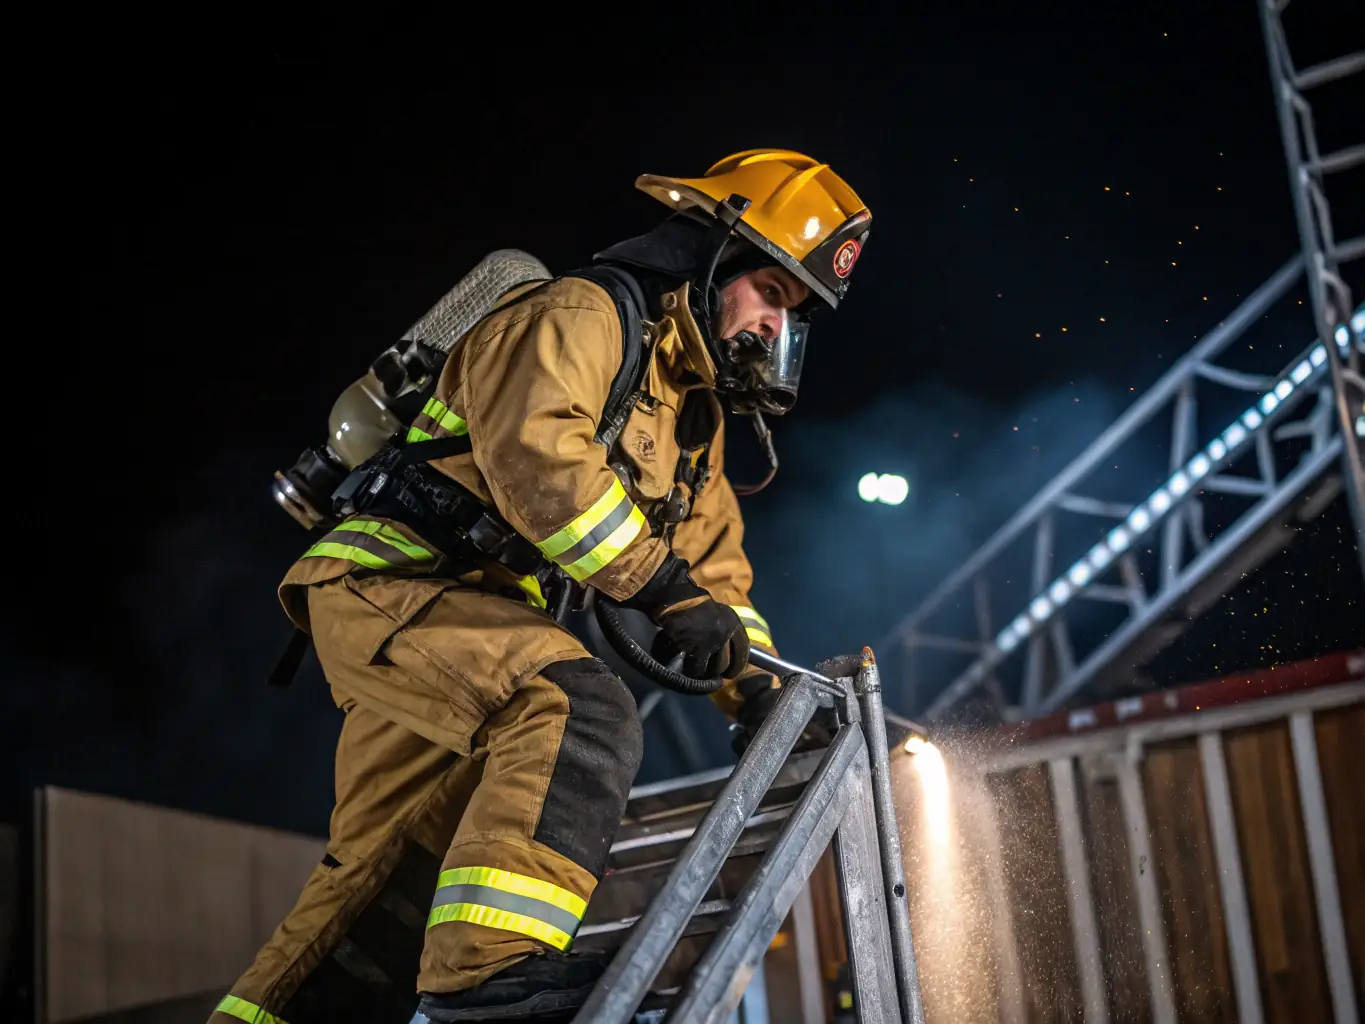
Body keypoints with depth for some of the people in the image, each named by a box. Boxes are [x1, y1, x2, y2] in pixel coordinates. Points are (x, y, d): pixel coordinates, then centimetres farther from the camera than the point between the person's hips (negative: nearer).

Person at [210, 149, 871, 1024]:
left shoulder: (696, 414, 21)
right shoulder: (582, 316, -8)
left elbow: (715, 565, 22)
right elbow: (536, 453, -25)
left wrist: (759, 688, 7)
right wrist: (664, 587, -25)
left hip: (477, 616, 10)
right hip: (388, 586, -10)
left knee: (393, 875, 10)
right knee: (581, 711, -32)